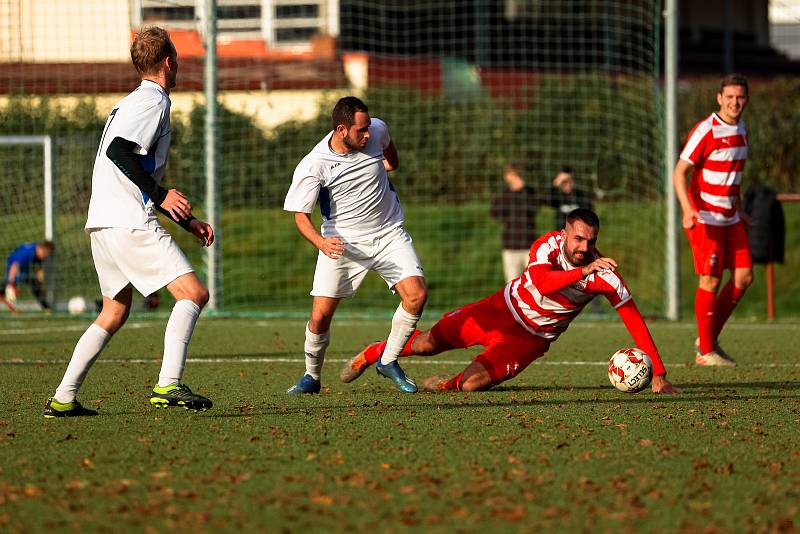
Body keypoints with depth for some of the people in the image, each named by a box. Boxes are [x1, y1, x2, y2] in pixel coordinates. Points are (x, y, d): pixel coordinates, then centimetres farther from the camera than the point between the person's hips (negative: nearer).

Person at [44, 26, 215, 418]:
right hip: (130, 223, -10)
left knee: (114, 312, 18)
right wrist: (160, 195, -18)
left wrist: (187, 220, 27)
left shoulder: (133, 103, 25)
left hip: (103, 223, 10)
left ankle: (63, 399, 16)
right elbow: (118, 151, -20)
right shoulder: (153, 102, -6)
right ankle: (168, 385, -26)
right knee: (193, 293, -13)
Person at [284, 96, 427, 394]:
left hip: (389, 234, 3)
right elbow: (301, 215, -16)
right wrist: (321, 242, -34)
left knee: (416, 295, -17)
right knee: (320, 316, -11)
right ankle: (312, 377, 16)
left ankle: (388, 362, 3)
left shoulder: (376, 131, -9)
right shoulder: (313, 166, -19)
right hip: (342, 242, -3)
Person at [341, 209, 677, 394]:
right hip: (503, 310, 0)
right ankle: (371, 354, 28)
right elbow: (542, 280, -43)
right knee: (429, 343, -2)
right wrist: (584, 271, -58)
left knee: (472, 383, -21)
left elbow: (634, 319, -20)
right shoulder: (548, 246, -22)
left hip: (531, 338, 0)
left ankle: (447, 385, 18)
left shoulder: (605, 276, -22)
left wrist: (658, 374, -26)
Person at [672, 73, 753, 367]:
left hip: (730, 218, 8)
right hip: (705, 217, -8)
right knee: (711, 279, -7)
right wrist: (687, 208, -30)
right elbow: (679, 172, -17)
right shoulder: (705, 131, -15)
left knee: (744, 276, 3)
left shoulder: (741, 130, 10)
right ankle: (705, 352, 2)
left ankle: (709, 339, 14)